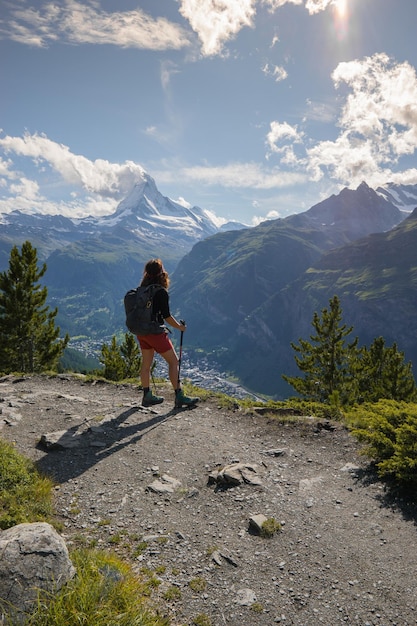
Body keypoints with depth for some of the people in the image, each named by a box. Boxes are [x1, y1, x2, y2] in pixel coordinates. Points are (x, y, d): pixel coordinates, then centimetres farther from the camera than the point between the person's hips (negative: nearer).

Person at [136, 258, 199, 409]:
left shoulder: (142, 289, 5)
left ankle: (147, 396, 24)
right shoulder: (161, 292, -17)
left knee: (146, 363, 15)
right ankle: (179, 397, 3)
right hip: (155, 332, -8)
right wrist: (180, 326, 0)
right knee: (174, 361, 2)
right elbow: (166, 316, -15)